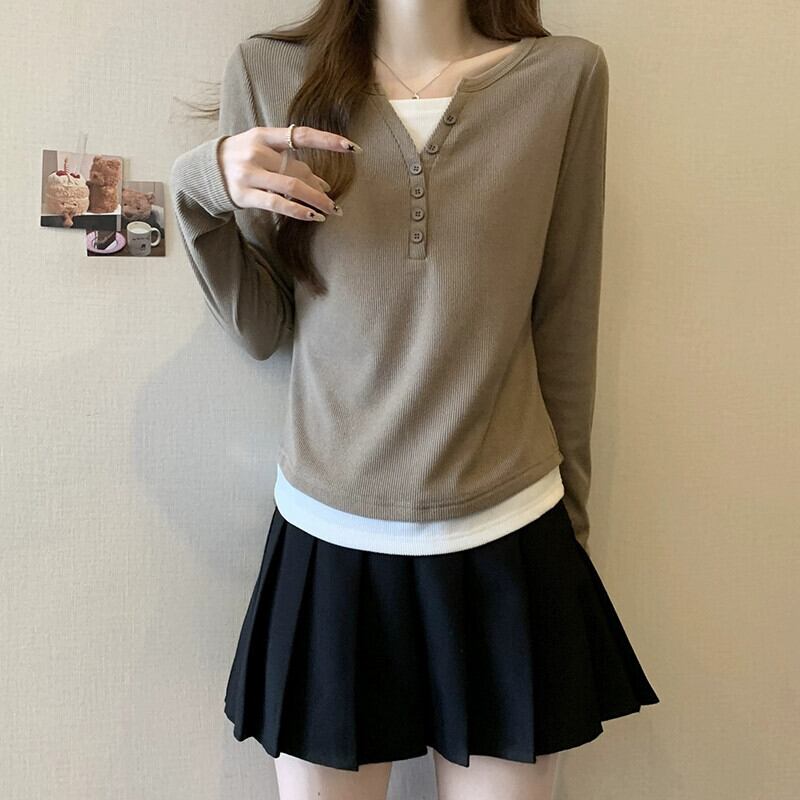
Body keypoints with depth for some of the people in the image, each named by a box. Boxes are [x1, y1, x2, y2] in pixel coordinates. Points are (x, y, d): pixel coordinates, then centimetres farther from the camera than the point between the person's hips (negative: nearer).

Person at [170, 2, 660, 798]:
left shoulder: (566, 75, -2)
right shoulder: (268, 72, 0)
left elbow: (565, 333, 3)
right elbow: (260, 331, 2)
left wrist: (571, 517, 10)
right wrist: (203, 192, -14)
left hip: (508, 545, 0)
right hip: (326, 543, 1)